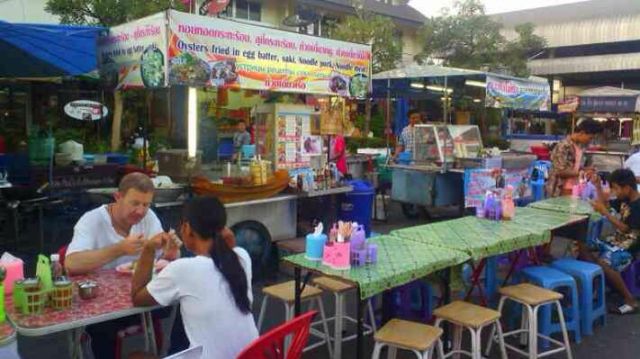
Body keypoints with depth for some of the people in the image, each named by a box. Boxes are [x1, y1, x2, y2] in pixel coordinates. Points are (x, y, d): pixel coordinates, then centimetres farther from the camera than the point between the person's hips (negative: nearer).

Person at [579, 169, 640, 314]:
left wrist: (604, 212, -23)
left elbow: (624, 228, -22)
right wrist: (598, 186, 9)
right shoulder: (624, 200, 6)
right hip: (615, 241, 10)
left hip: (628, 248, -10)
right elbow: (606, 204, 22)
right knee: (583, 246, 4)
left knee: (603, 262, -34)